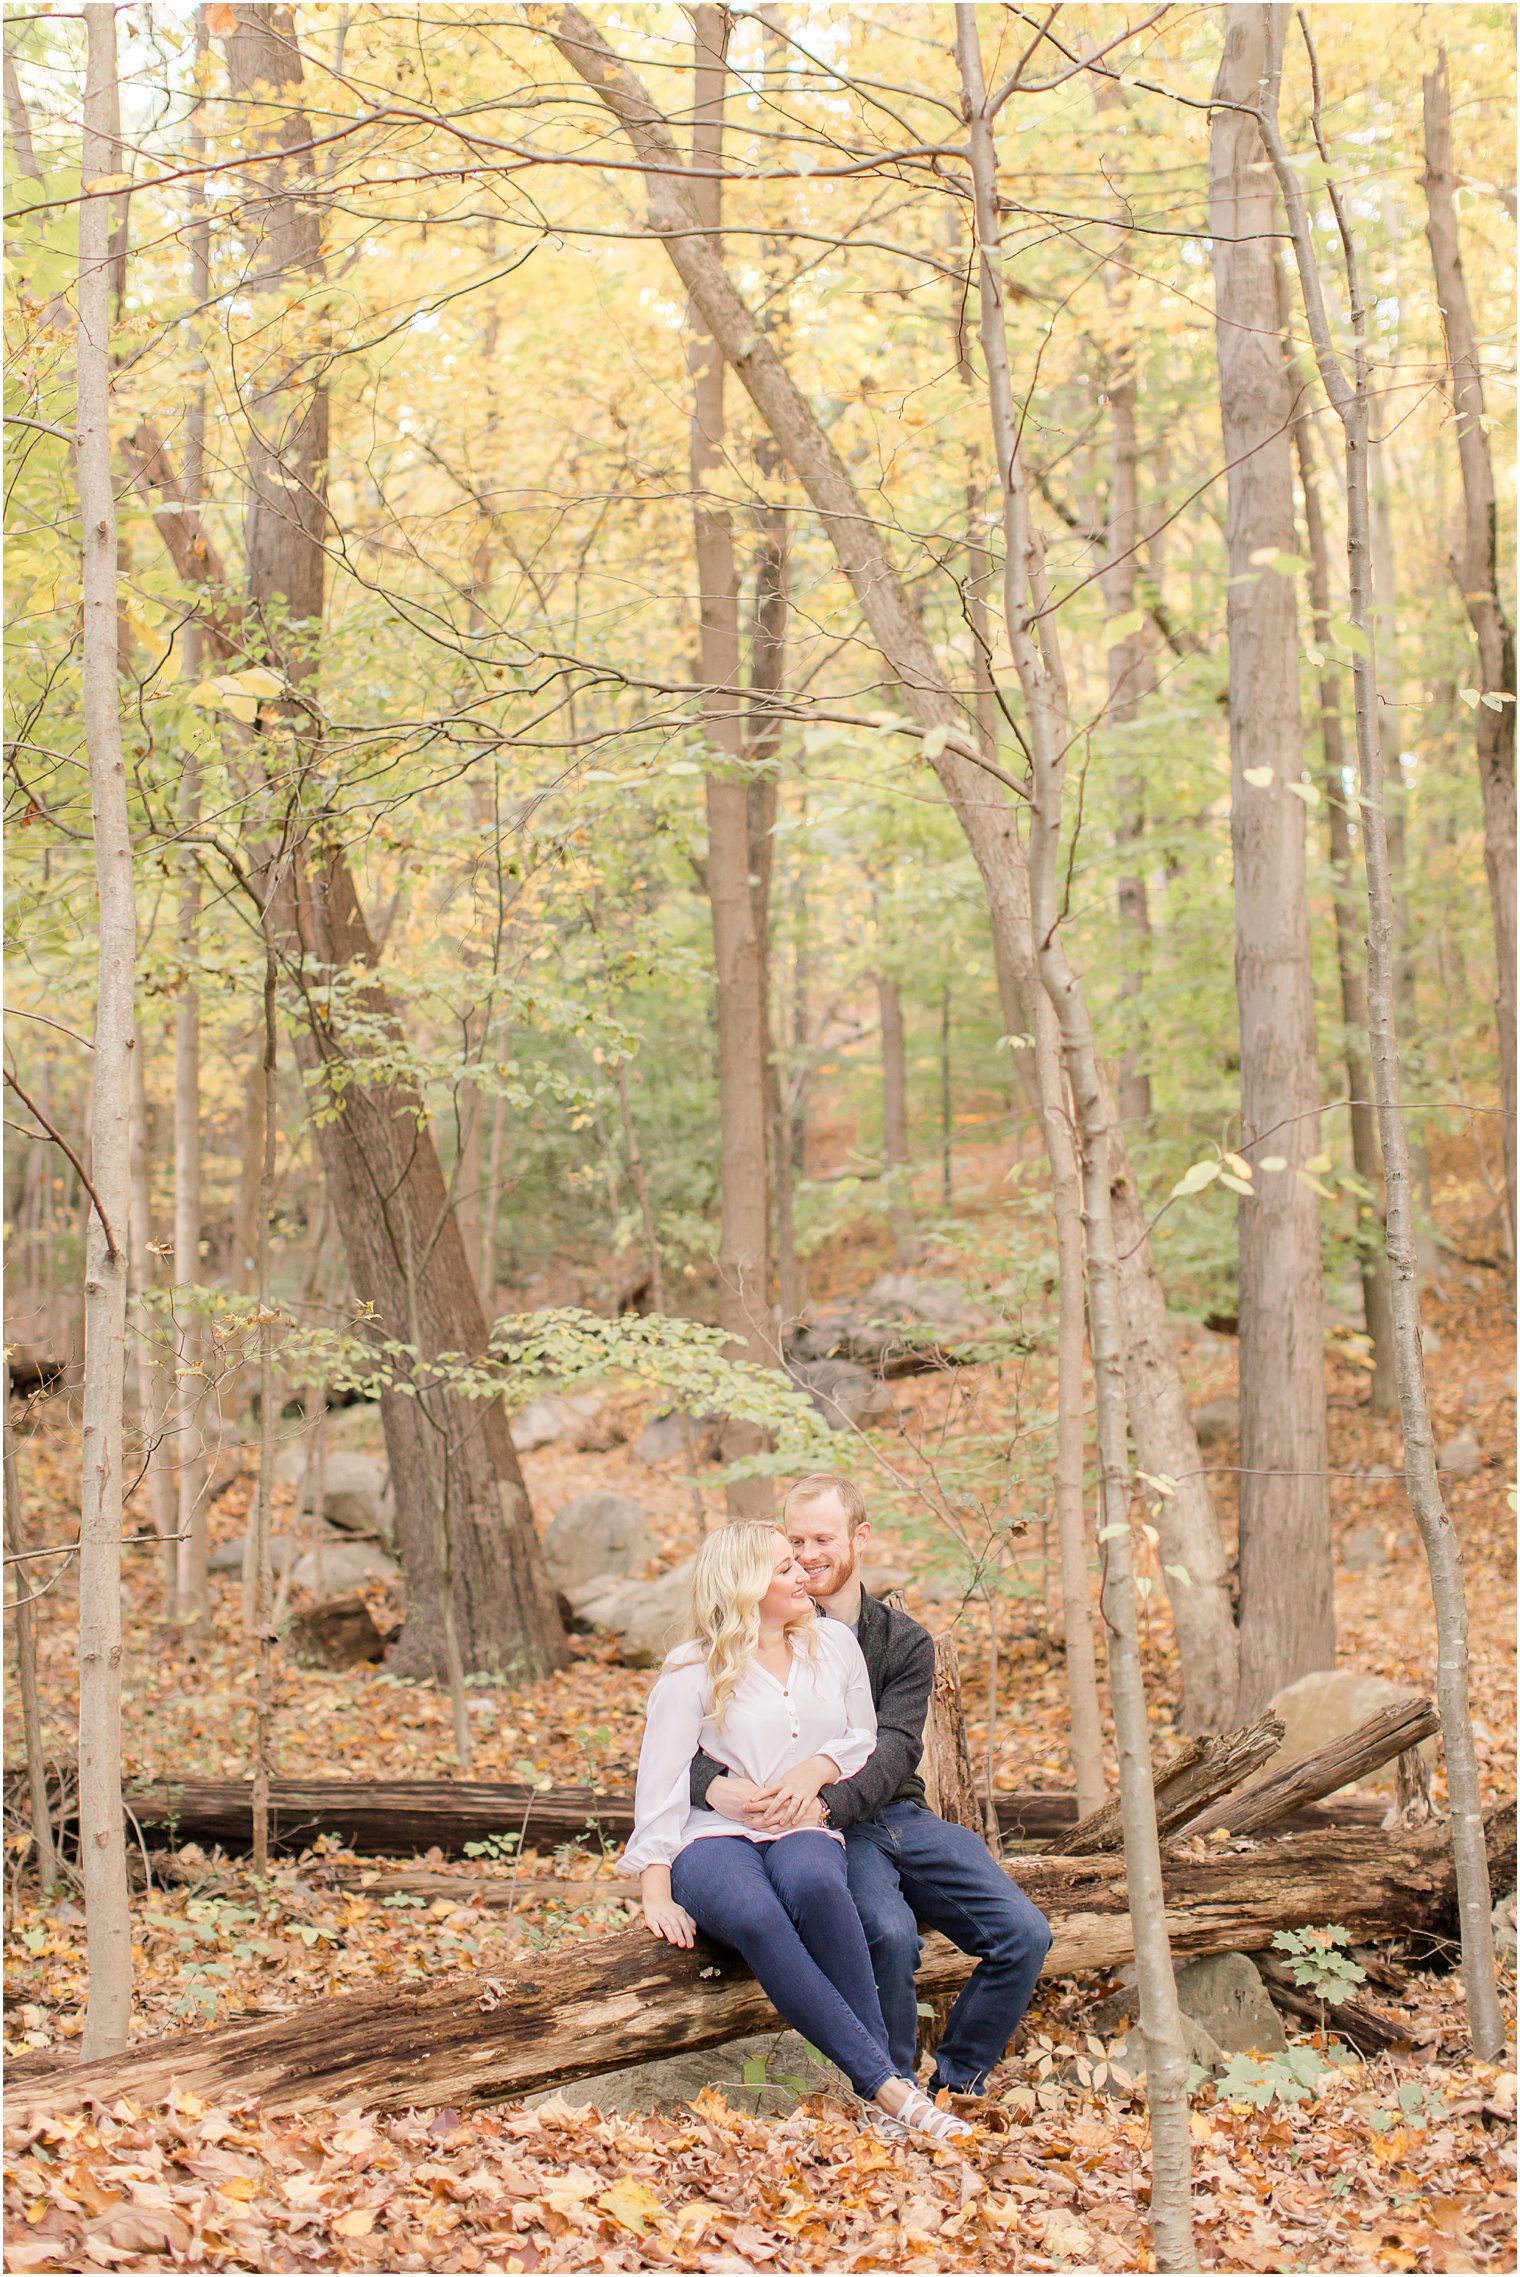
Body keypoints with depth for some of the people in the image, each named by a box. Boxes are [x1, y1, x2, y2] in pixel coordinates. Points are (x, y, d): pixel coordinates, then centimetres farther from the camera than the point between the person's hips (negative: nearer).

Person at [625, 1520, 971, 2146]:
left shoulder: (833, 1642, 14)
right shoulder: (692, 1671, 2)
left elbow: (866, 1739, 21)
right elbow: (660, 1781, -2)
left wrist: (819, 1768, -2)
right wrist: (656, 1891, -12)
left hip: (803, 1833, 2)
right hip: (714, 1836, -2)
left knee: (815, 1885, -38)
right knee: (756, 1917, -39)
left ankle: (880, 2096, -39)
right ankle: (888, 2087, -42)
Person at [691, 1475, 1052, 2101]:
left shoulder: (905, 1642, 8)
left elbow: (893, 1751, -8)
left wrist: (825, 1804, -28)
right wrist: (716, 1786, -31)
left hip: (902, 1816, 4)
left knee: (1024, 1934, -14)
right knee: (891, 1936, -33)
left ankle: (956, 2086, 4)